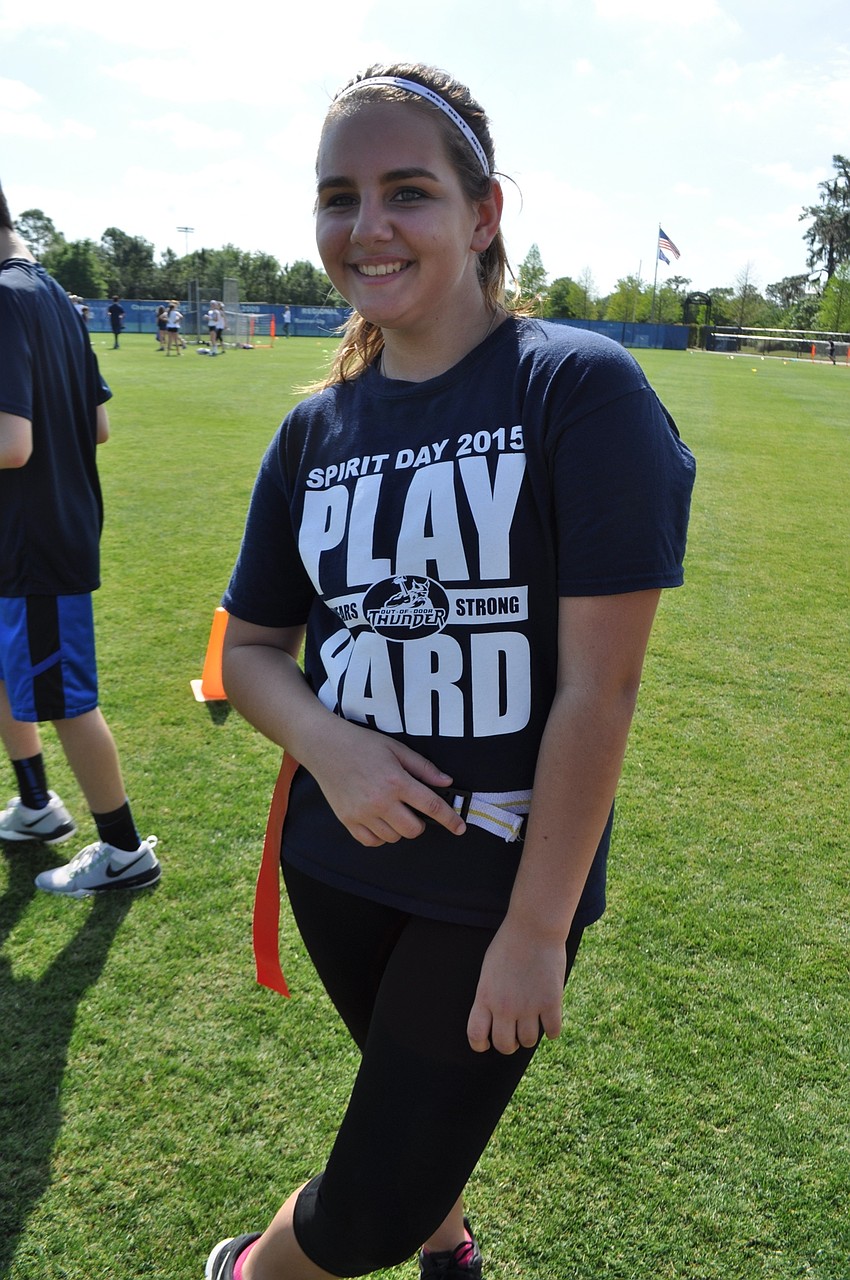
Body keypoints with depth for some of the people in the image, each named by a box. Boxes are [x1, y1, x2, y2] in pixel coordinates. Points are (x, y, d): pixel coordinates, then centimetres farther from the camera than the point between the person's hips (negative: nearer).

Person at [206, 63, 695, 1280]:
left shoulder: (579, 388, -14)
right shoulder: (317, 429, 1)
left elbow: (599, 688, -17)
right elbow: (250, 645, 7)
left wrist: (536, 929, -16)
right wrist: (325, 744, -14)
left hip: (507, 876, -4)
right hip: (341, 860, 4)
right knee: (422, 1100, 27)